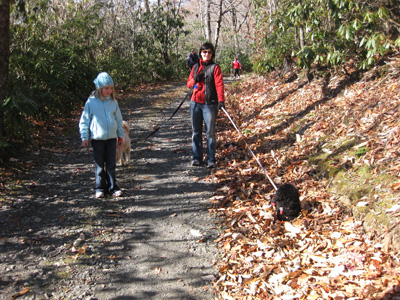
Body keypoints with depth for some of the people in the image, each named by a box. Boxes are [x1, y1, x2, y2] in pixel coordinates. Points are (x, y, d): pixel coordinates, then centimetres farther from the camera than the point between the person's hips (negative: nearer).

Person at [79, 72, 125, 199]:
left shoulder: (113, 102, 3)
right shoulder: (91, 102, -6)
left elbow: (118, 119, 14)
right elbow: (84, 120, -1)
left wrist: (120, 135, 17)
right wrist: (85, 137, -3)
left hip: (112, 137, 3)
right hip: (97, 138, -2)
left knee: (111, 164, 7)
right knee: (99, 164, 7)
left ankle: (112, 187, 17)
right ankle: (100, 188, 17)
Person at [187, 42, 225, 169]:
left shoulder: (215, 67, 0)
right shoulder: (196, 67, 13)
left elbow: (219, 84, -11)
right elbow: (189, 83, 15)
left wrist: (221, 100, -25)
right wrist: (195, 80, -9)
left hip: (210, 104, -4)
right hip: (195, 103, 4)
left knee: (210, 132, -1)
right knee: (196, 131, 9)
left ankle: (211, 160, 7)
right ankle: (197, 157, 20)